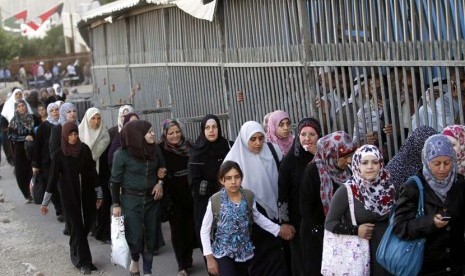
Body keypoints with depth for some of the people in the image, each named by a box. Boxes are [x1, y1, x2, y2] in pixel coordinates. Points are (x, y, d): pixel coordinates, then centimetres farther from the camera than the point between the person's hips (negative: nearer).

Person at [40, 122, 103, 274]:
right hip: (69, 196, -3)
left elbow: (92, 171, 3)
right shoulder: (59, 154, -8)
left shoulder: (84, 149, -3)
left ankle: (76, 253, 32)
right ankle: (84, 262, 7)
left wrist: (99, 194, 5)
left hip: (87, 194, 3)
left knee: (86, 225, 8)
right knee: (77, 227, -1)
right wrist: (45, 202, -7)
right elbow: (53, 177, -7)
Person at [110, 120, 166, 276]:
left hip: (151, 198, 4)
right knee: (135, 237, -3)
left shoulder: (155, 150, -4)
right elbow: (115, 181, -7)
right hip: (131, 200, -4)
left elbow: (162, 169, 13)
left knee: (151, 236, 8)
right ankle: (134, 260, 31)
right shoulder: (122, 154, -15)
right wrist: (116, 204, -6)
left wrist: (160, 182, -6)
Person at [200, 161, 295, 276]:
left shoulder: (248, 196, -8)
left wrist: (278, 230, 9)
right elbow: (205, 230, -8)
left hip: (244, 252, 4)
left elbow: (258, 217, 12)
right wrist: (209, 258, -10)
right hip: (223, 253, -4)